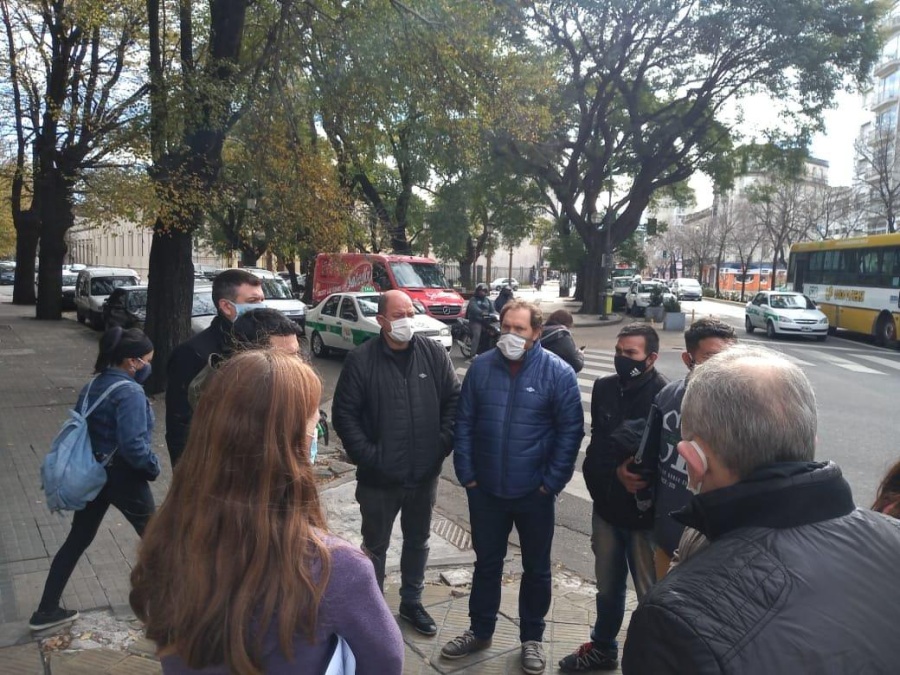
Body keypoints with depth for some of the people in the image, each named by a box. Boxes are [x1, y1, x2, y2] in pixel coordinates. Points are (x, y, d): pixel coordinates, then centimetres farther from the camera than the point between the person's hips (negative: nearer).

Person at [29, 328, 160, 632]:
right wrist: (153, 465, -13)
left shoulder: (92, 385, 5)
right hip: (123, 477, -8)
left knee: (77, 540, 17)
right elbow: (132, 444, -28)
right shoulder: (130, 392, -22)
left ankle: (46, 610, 23)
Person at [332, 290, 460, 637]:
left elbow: (454, 399, 2)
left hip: (424, 474, 3)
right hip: (379, 477, -3)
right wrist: (368, 456, -14)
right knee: (375, 545, 15)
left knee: (418, 540, 20)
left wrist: (443, 444, -6)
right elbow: (344, 414, -9)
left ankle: (411, 602, 40)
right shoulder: (360, 360, -11)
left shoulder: (434, 354, -3)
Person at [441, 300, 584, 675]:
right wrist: (466, 474, -2)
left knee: (536, 568, 15)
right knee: (486, 563, 18)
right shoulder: (481, 367, -3)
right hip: (485, 490, 2)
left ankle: (531, 638, 34)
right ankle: (480, 631, 37)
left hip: (535, 493, -2)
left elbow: (571, 431, -8)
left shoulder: (558, 373, -11)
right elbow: (464, 422, 2)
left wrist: (552, 483, -10)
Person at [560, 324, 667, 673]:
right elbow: (598, 444, -1)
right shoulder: (604, 387, 0)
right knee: (608, 588, 22)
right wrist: (617, 470, -17)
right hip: (607, 506, 5)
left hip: (645, 513, -5)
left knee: (650, 594, 10)